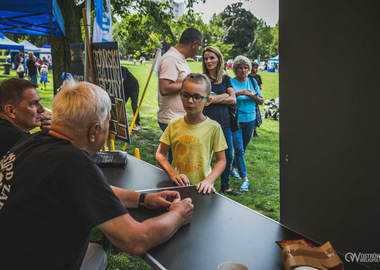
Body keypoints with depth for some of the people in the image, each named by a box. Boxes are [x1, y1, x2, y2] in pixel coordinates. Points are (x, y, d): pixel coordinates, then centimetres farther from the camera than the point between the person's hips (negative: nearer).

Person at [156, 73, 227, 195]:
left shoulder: (213, 128, -5)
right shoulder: (174, 125, 2)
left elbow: (221, 160, 0)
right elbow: (160, 154, 6)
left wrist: (208, 180, -16)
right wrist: (173, 174, -11)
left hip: (201, 188, -2)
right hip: (177, 185, 2)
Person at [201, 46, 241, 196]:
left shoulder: (225, 78, 9)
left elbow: (233, 100, 0)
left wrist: (214, 98, -11)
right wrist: (224, 96, -11)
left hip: (224, 122, 4)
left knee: (228, 157, 11)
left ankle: (225, 187, 28)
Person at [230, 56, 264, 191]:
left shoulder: (252, 82, 8)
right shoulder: (230, 82, -4)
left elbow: (261, 101, 8)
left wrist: (253, 96, -12)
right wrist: (238, 93, -26)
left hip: (250, 120, 4)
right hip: (235, 120, -4)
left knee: (242, 148, 14)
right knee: (238, 149, -11)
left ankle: (232, 167, 38)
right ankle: (244, 178, -7)